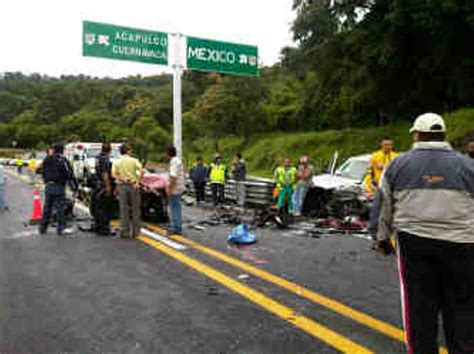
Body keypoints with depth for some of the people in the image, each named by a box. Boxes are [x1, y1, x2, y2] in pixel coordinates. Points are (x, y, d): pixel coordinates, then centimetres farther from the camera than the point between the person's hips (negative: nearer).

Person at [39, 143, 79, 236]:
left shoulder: (46, 160, 12)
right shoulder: (62, 160, -11)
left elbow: (43, 173, 19)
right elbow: (69, 174, -14)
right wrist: (75, 186, -10)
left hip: (48, 186, 7)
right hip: (58, 186, -7)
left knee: (47, 207, 14)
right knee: (60, 208, -3)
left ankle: (43, 227, 21)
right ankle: (61, 228, -1)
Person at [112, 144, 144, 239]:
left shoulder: (116, 162, 7)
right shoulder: (134, 160, 1)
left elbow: (113, 174, -9)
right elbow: (142, 171, -14)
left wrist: (122, 179, -12)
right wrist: (138, 182, -11)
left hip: (122, 186, 2)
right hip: (133, 185, -2)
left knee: (124, 209, 6)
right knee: (135, 209, 7)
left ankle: (124, 232, 6)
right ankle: (135, 232, 11)